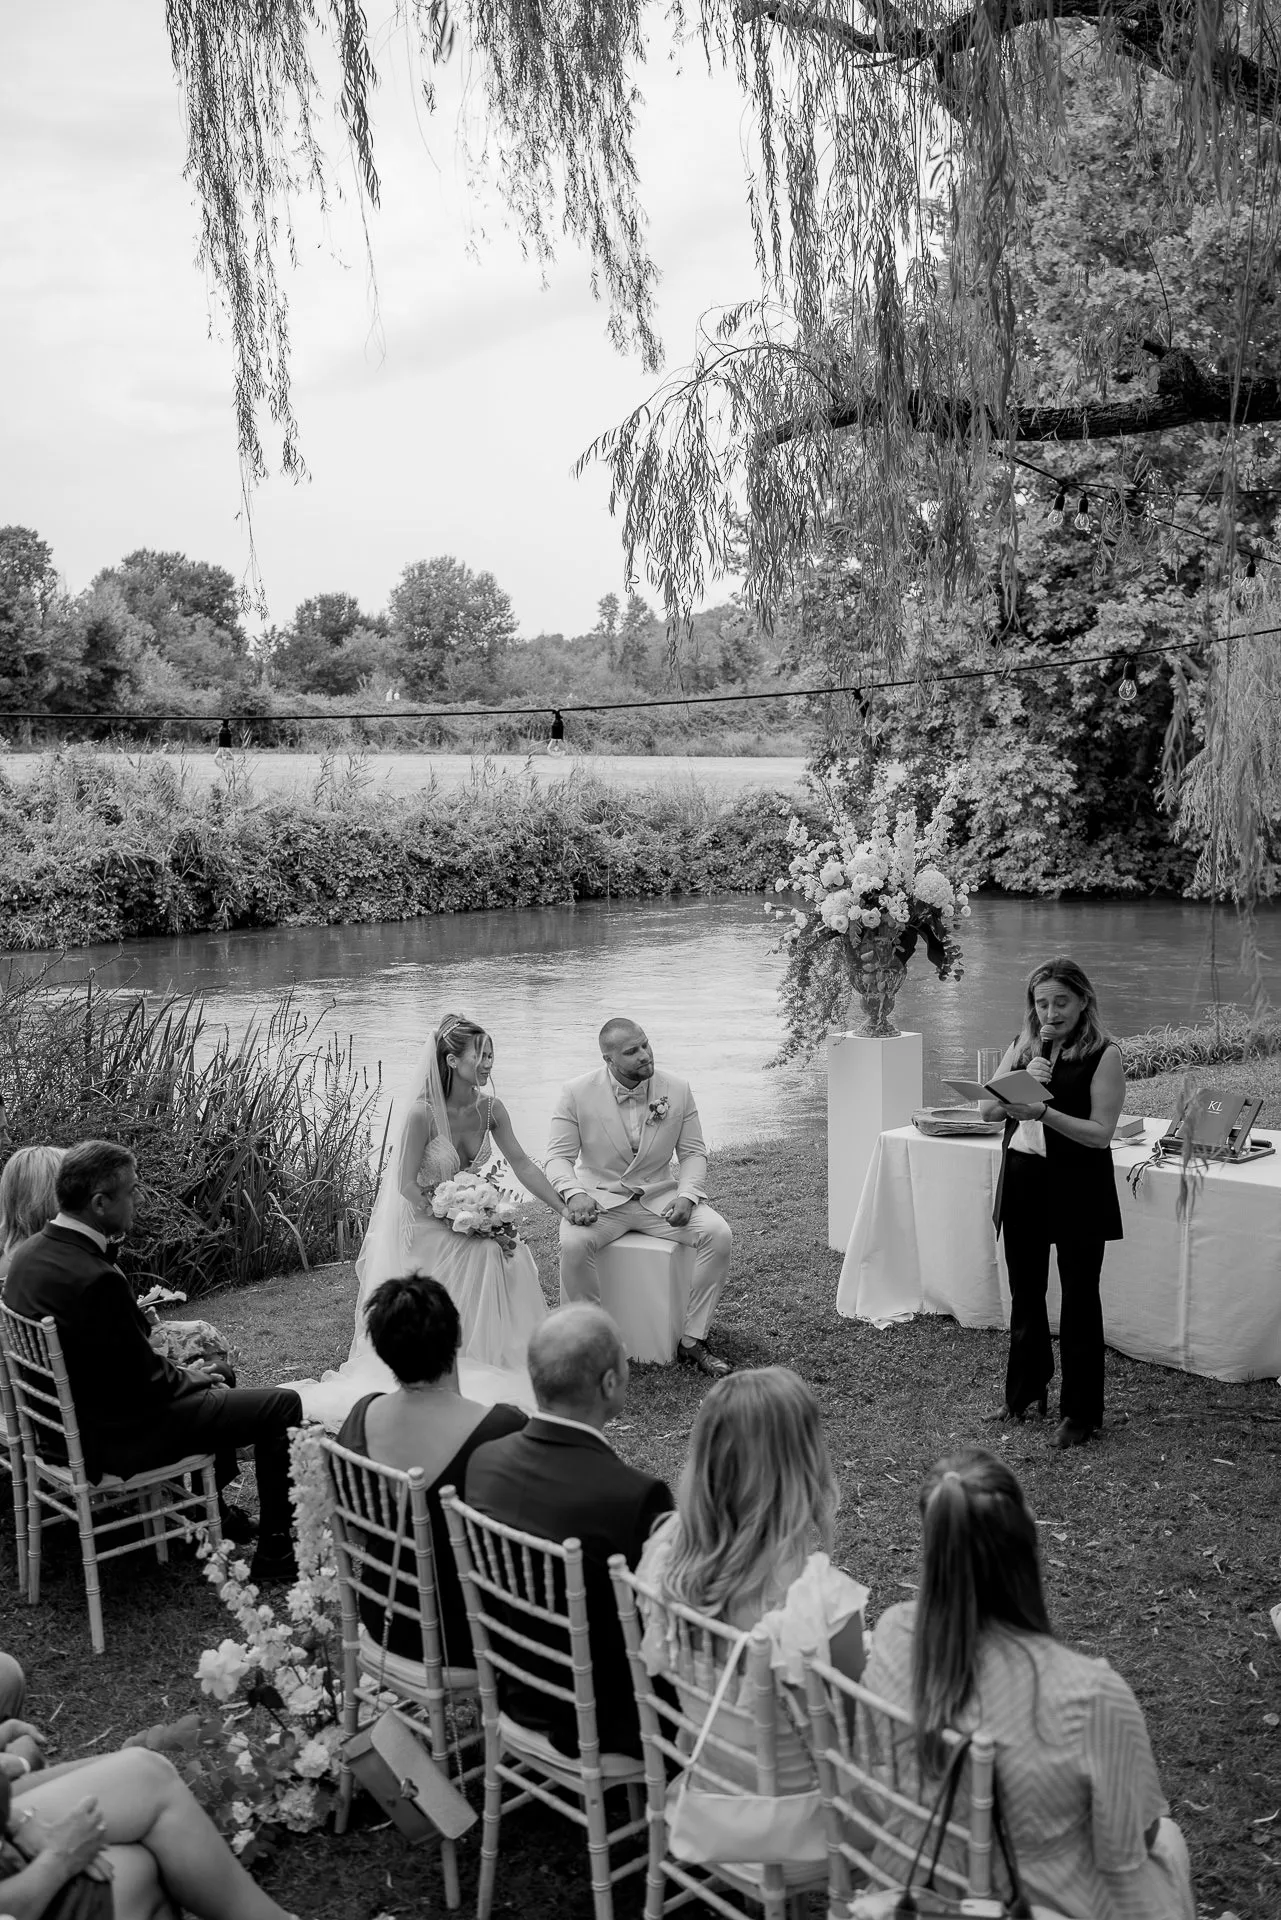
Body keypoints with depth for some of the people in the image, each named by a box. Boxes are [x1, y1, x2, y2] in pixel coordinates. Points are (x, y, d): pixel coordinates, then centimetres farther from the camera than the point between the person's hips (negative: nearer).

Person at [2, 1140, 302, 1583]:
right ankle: (276, 1551, 7)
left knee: (215, 1380, 30)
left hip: (68, 1418, 10)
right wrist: (189, 1377, -2)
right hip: (116, 1438, -10)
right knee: (282, 1405, -4)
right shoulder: (96, 1280, -32)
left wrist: (181, 1371, 7)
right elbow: (145, 1384, -22)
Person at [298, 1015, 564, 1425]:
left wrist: (566, 1209, -4)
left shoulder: (489, 1108, -4)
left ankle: (500, 1357, -4)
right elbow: (407, 1185, -17)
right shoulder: (423, 1114, -22)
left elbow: (522, 1164, 0)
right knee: (485, 1256, -25)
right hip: (424, 1226, -6)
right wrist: (457, 1223, -21)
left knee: (511, 1257, -19)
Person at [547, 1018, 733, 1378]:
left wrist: (687, 1196, -15)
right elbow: (559, 1155, -6)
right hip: (601, 1197, -2)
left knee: (719, 1234, -21)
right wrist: (574, 1193, -27)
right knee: (573, 1243, -34)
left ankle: (692, 1341, -8)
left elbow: (693, 1152, 4)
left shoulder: (677, 1090, -2)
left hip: (659, 1196, 2)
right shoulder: (577, 1093, -8)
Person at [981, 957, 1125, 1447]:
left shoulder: (1104, 1054, -9)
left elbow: (1101, 1133, -16)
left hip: (1078, 1190, -5)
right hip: (1023, 1181, 5)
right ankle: (1025, 1392, 33)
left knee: (1079, 1297, 3)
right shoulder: (1022, 1046, 7)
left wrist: (1045, 1112, -28)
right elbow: (988, 1110, 3)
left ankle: (1080, 1413, 14)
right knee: (1024, 1294, 16)